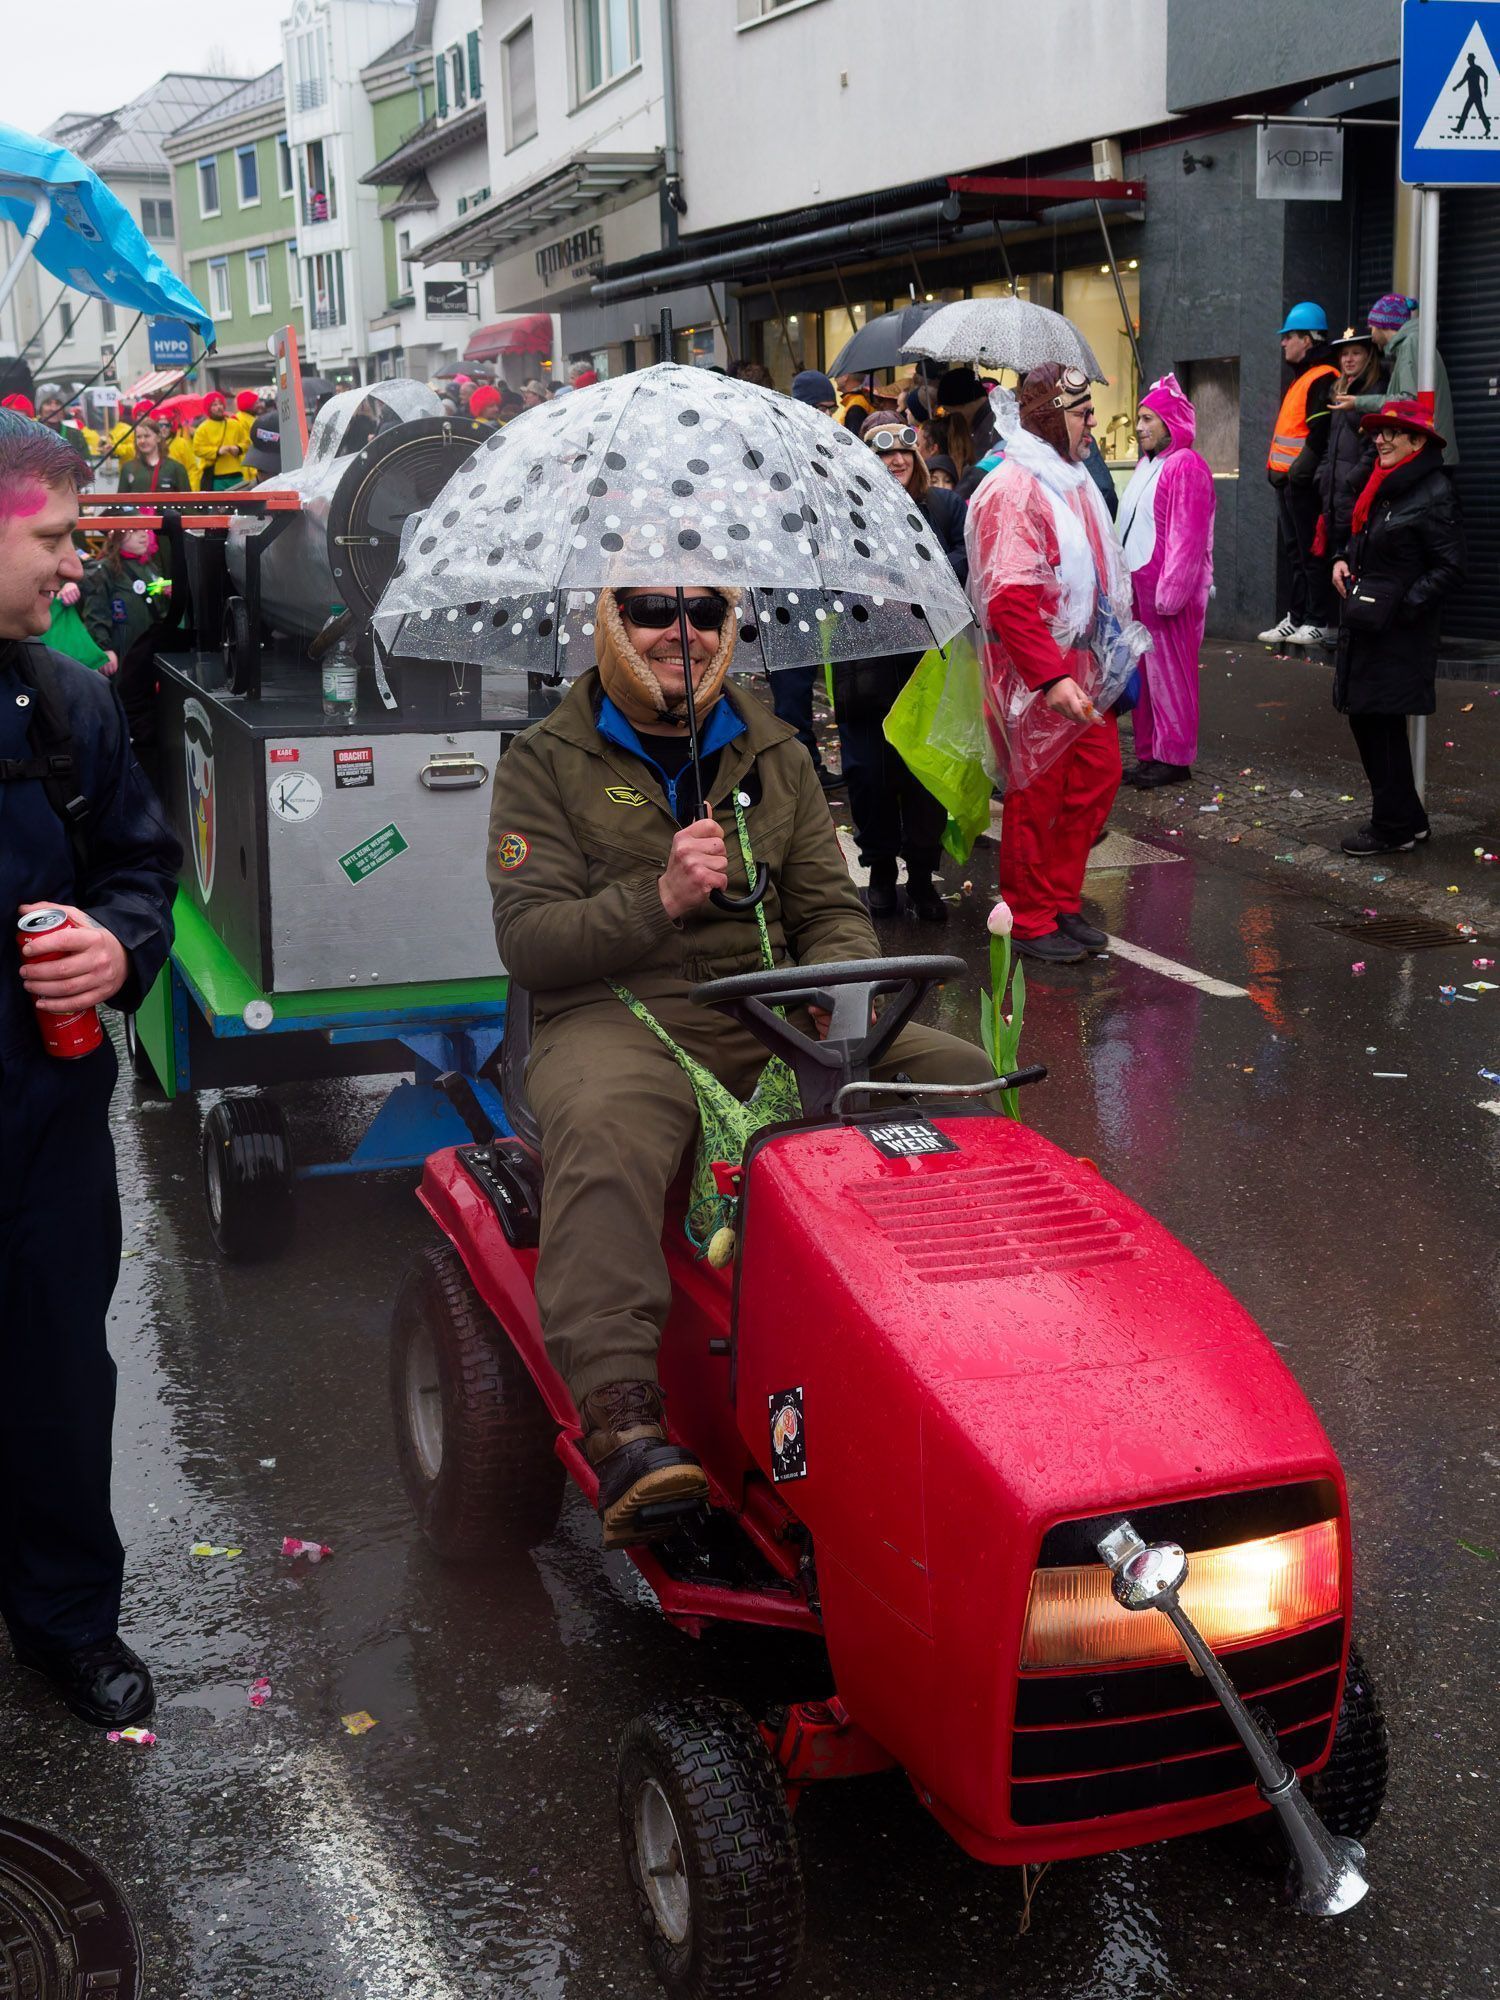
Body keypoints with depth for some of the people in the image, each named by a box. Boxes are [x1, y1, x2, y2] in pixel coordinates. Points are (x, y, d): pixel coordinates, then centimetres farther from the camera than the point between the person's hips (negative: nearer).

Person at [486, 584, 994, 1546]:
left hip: (771, 1015, 5)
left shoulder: (773, 757, 19)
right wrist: (658, 899, -21)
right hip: (617, 1015, -4)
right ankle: (622, 1415, -45)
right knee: (603, 1126, -39)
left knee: (962, 1078, -14)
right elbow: (528, 940, -5)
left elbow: (833, 909, 15)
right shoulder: (548, 763, 6)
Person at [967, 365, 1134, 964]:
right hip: (1036, 673, -9)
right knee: (1037, 796, 0)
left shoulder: (1072, 479, 13)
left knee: (1098, 775, 14)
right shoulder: (1012, 488, -18)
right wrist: (1051, 677, -30)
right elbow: (1010, 598, -26)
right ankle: (1030, 921, 14)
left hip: (1082, 662, 9)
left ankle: (1062, 902, 28)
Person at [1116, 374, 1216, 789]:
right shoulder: (1146, 463, 16)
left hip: (1170, 590, -9)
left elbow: (1187, 536, -17)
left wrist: (1170, 592, -20)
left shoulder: (1186, 466, -11)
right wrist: (1127, 583, 14)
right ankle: (1149, 753, 17)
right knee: (1145, 671, 10)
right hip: (1139, 584, 9)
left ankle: (1174, 758, 5)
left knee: (1170, 671, -2)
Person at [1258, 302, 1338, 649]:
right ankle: (1296, 617, 17)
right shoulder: (1300, 379, 20)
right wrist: (1279, 472, 16)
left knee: (1311, 552, -6)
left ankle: (1319, 621, -2)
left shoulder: (1322, 380, -12)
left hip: (1303, 482, -10)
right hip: (1287, 480, 10)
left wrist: (1298, 473, -21)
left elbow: (1320, 436, -20)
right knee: (1294, 552, 12)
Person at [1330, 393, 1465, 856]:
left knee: (1382, 723, -5)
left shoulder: (1434, 494, -13)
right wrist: (1343, 560, 8)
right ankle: (1408, 819, 23)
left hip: (1399, 632, -9)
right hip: (1364, 626, 9)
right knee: (1363, 717, 11)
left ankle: (1393, 828, 7)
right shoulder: (1381, 485, 13)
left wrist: (1400, 606, -20)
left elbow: (1450, 569, -15)